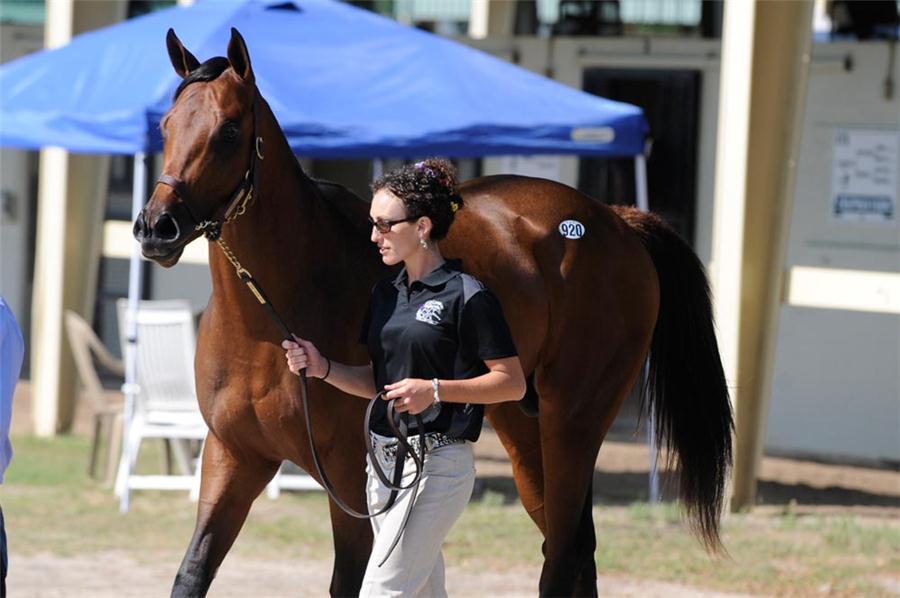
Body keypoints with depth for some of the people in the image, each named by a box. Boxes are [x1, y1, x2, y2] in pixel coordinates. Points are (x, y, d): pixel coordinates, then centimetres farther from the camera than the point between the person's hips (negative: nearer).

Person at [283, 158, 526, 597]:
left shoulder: (467, 297, -11)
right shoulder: (386, 293, 12)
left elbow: (512, 382, -9)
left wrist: (435, 390, -21)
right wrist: (322, 368, 1)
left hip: (436, 463, -8)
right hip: (384, 459, 9)